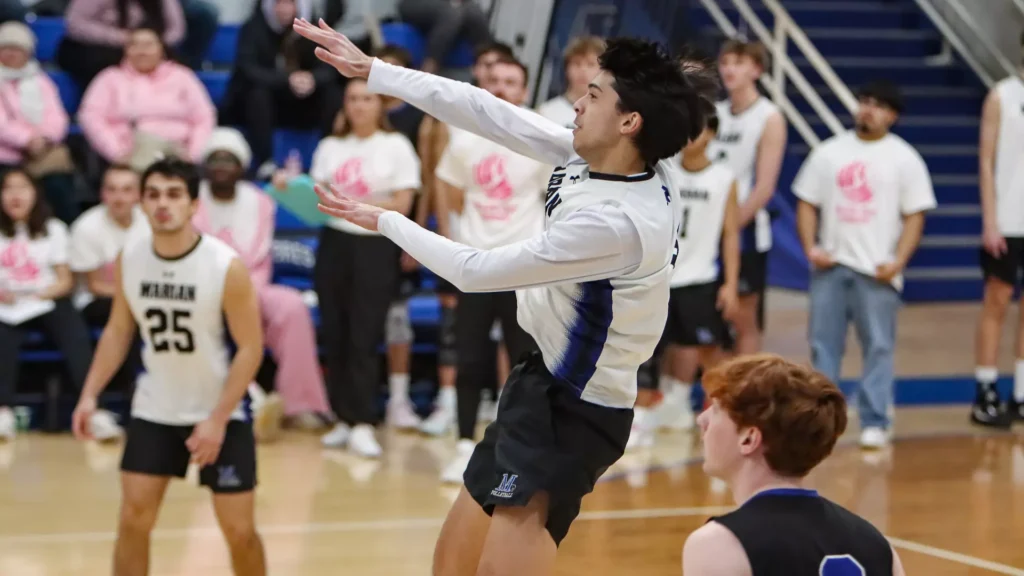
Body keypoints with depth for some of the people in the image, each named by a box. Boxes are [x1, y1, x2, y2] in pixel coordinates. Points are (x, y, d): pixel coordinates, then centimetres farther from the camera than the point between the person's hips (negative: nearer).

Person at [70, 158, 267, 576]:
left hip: (221, 414, -3)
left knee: (239, 528, 2)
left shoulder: (227, 266, -20)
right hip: (154, 411, 3)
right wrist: (90, 393, -3)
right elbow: (118, 330, 7)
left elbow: (250, 348, -15)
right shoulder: (128, 260, -7)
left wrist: (218, 419, -19)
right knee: (134, 518, -2)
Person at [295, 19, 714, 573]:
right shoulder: (597, 158, -4)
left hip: (570, 412, -10)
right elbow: (489, 113, 3)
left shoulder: (614, 221, -28)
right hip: (542, 381, 10)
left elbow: (474, 271, -19)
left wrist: (383, 220, -5)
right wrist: (372, 69, 5)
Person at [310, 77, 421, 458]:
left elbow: (402, 204, -4)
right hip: (334, 242, 4)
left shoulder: (396, 146, 2)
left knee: (364, 337, -9)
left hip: (376, 245, -4)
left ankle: (363, 425, -8)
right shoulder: (330, 147, 13)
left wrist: (356, 202, -15)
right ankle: (343, 419, 12)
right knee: (334, 335, 3)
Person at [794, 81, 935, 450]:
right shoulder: (828, 153, 9)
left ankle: (875, 422, 0)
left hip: (877, 269, -3)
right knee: (823, 343, 6)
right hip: (830, 265, 3)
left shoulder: (904, 158, 2)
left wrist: (897, 262, -12)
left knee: (878, 346, -3)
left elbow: (915, 216, -1)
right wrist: (810, 247, -3)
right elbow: (807, 203, 11)